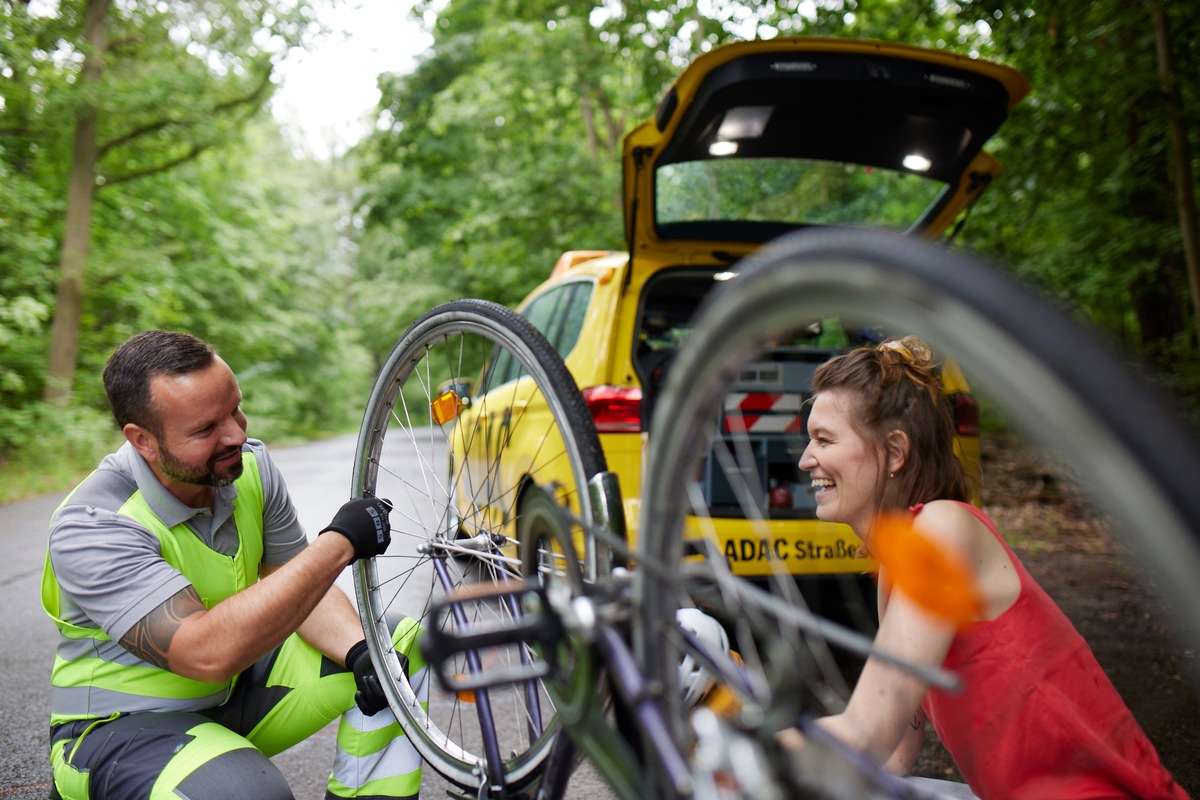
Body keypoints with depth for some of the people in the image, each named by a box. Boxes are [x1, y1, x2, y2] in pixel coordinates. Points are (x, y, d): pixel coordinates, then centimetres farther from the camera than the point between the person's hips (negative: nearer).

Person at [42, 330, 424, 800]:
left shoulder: (249, 466, -7)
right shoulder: (91, 525, -26)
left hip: (235, 691, 6)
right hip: (122, 725, -6)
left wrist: (359, 651, -20)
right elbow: (207, 653, -37)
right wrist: (339, 542, -36)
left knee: (403, 646, -5)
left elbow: (297, 584, 0)